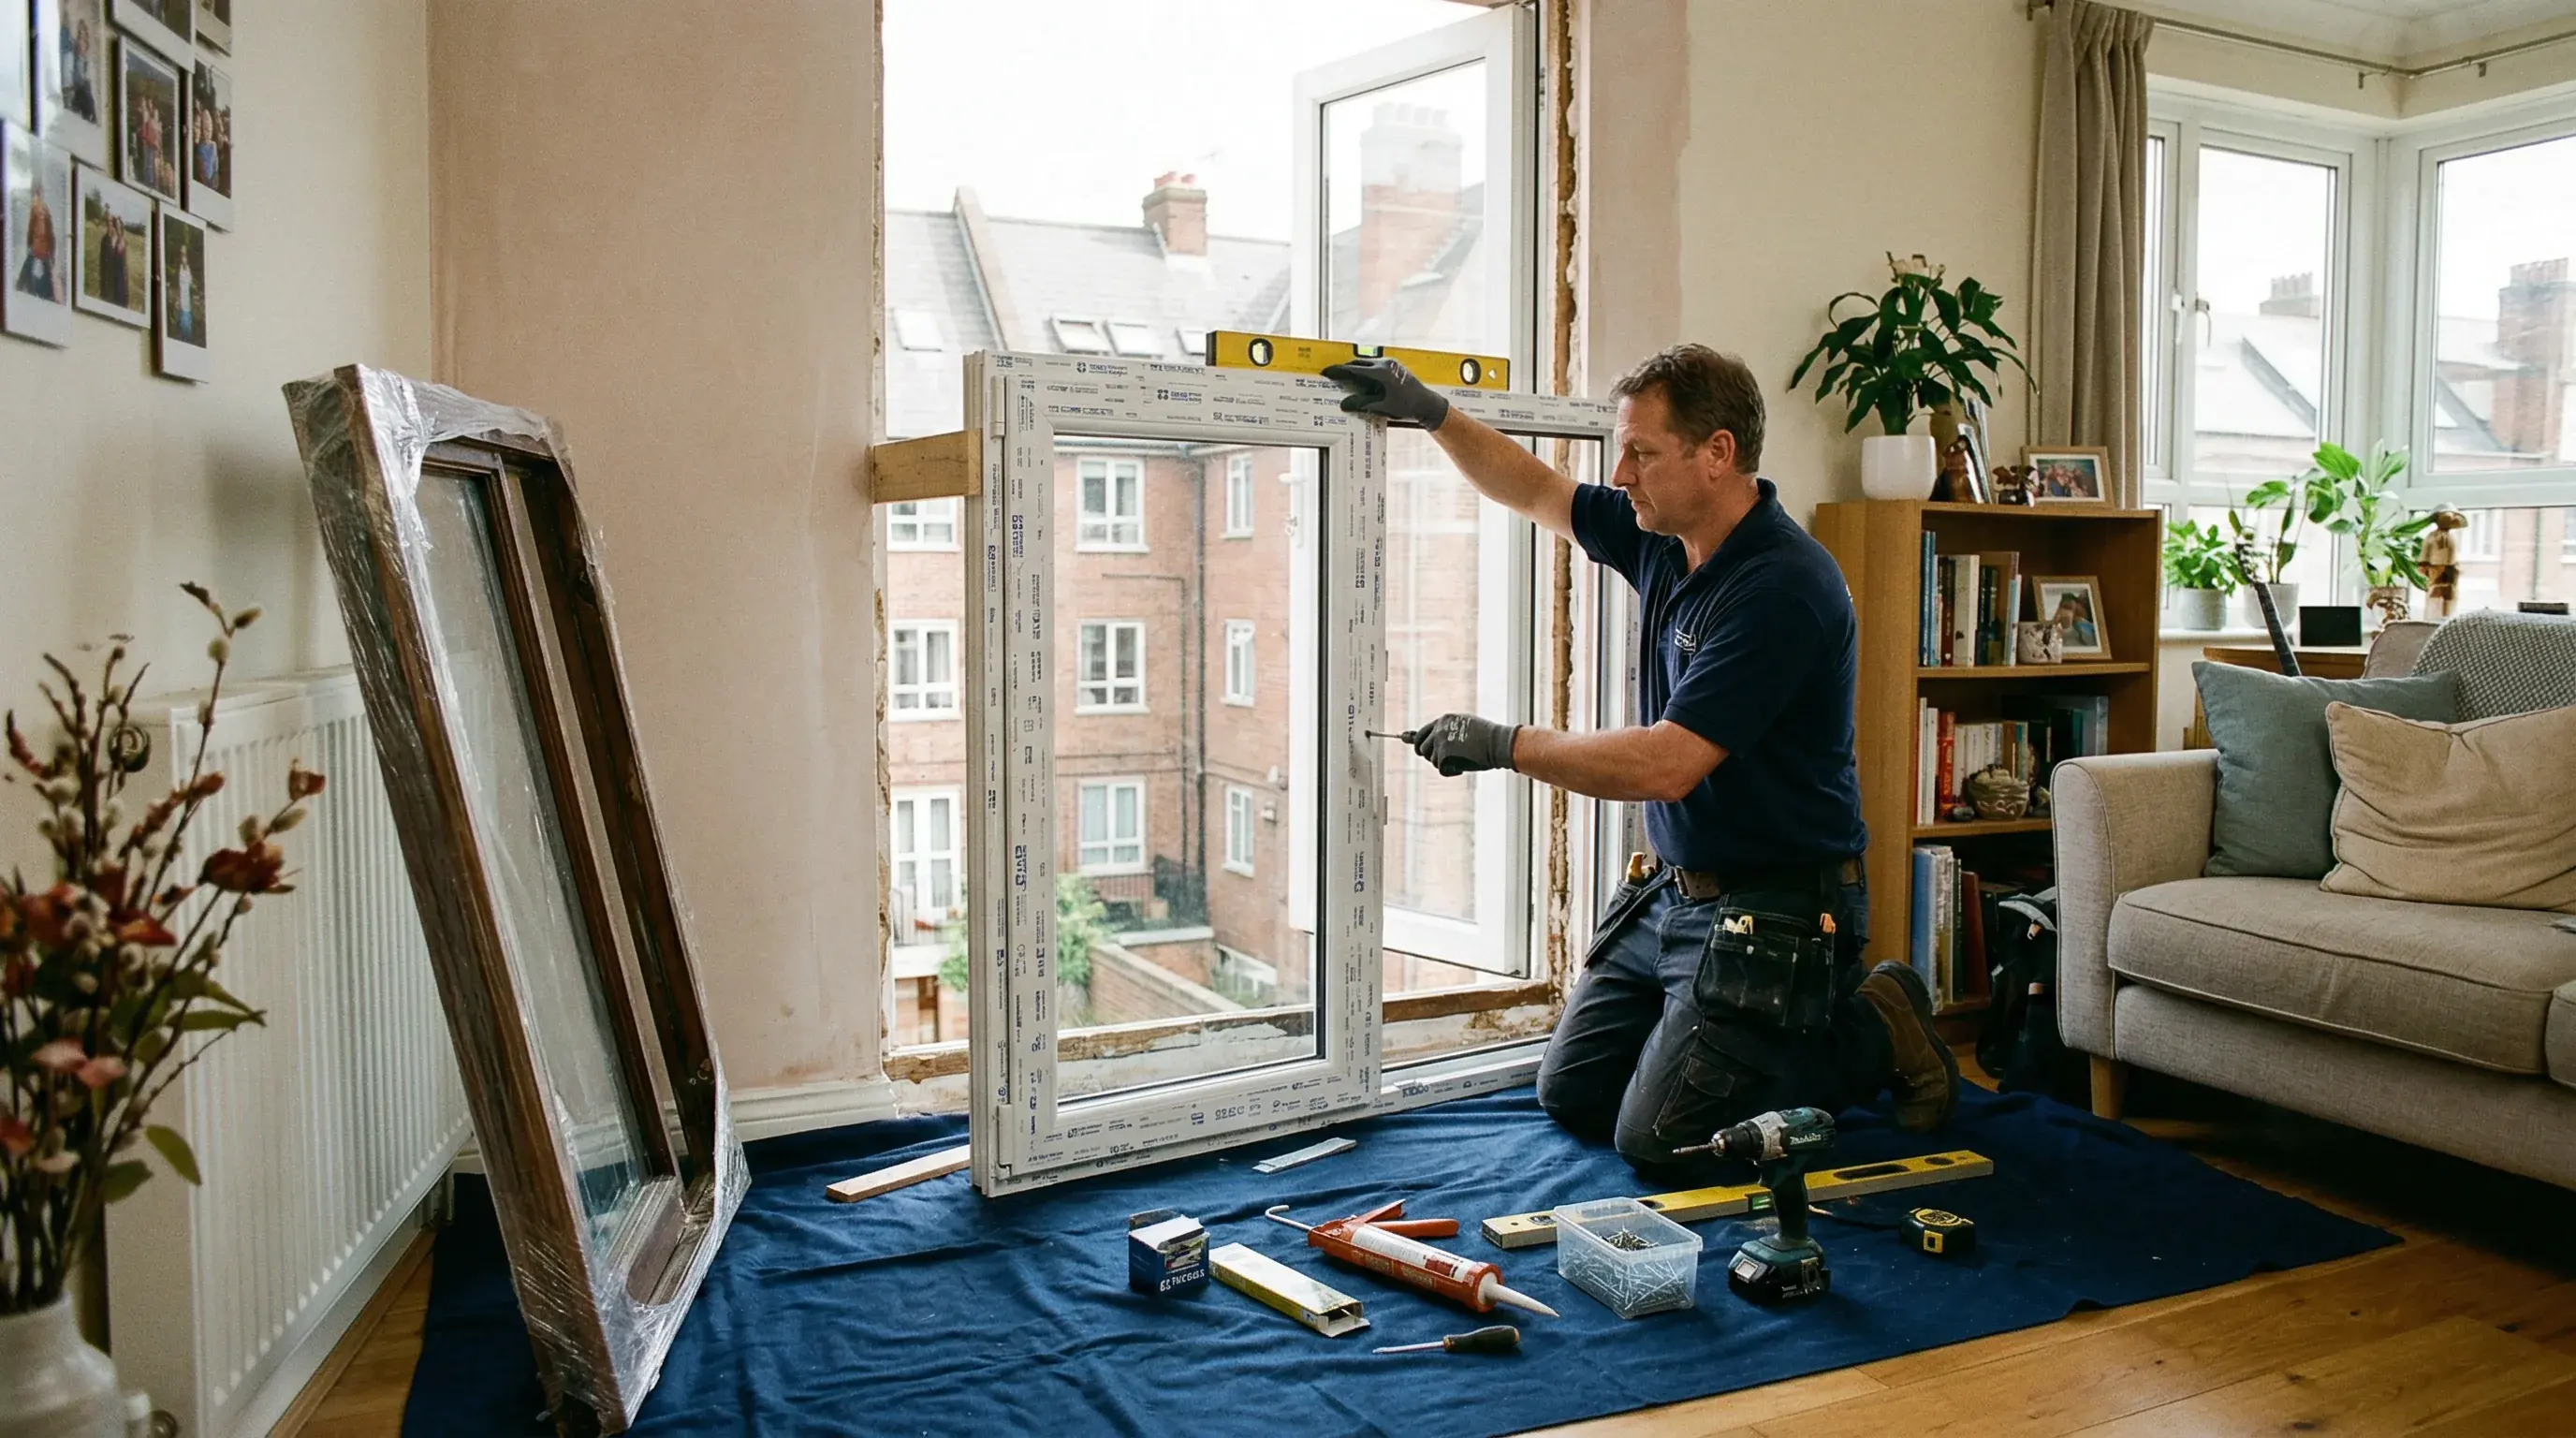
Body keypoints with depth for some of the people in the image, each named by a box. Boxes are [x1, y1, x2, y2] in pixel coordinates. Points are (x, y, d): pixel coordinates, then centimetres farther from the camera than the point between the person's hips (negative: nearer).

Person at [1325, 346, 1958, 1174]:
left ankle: (1873, 1030, 8)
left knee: (1657, 1140, -10)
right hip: (1672, 890, 9)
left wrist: (1503, 745, -20)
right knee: (1571, 1097, 12)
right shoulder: (1665, 535, 2)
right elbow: (1536, 494, 19)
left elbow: (1665, 763, -29)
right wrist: (1433, 414, 8)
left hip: (1772, 913, -9)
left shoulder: (1783, 587, -25)